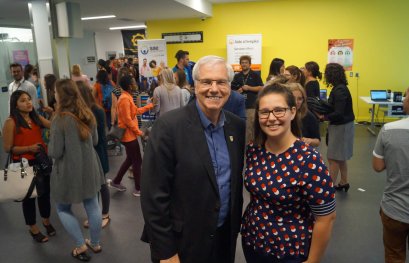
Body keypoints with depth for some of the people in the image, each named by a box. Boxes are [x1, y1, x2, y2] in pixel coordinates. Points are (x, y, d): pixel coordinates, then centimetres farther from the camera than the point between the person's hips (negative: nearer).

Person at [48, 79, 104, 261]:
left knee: (63, 209, 17)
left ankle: (81, 246, 19)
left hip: (69, 172, -5)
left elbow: (55, 152, -15)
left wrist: (51, 143, 4)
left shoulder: (60, 120, -19)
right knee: (92, 206, 16)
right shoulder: (87, 115, 0)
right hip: (89, 168, 6)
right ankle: (95, 244, 32)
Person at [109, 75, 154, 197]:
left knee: (130, 159, 20)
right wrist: (138, 132, -15)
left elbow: (136, 111, 17)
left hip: (129, 134, 10)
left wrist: (150, 106, 18)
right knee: (137, 161, 0)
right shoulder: (125, 99, -21)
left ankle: (116, 182, 31)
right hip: (129, 135, -10)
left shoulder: (127, 97, 11)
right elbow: (127, 120, -24)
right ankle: (138, 189, 11)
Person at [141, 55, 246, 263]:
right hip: (184, 242, -5)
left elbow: (237, 182, 8)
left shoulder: (237, 126, -2)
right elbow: (154, 195, -18)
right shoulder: (168, 126, -19)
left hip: (225, 237, 5)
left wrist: (235, 224, 8)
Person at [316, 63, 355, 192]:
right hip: (341, 125, 10)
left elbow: (338, 113, -26)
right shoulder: (339, 88, 7)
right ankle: (343, 183, 31)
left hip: (341, 127, -10)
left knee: (333, 158, -2)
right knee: (340, 157, 18)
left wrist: (323, 117, -15)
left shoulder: (339, 90, -22)